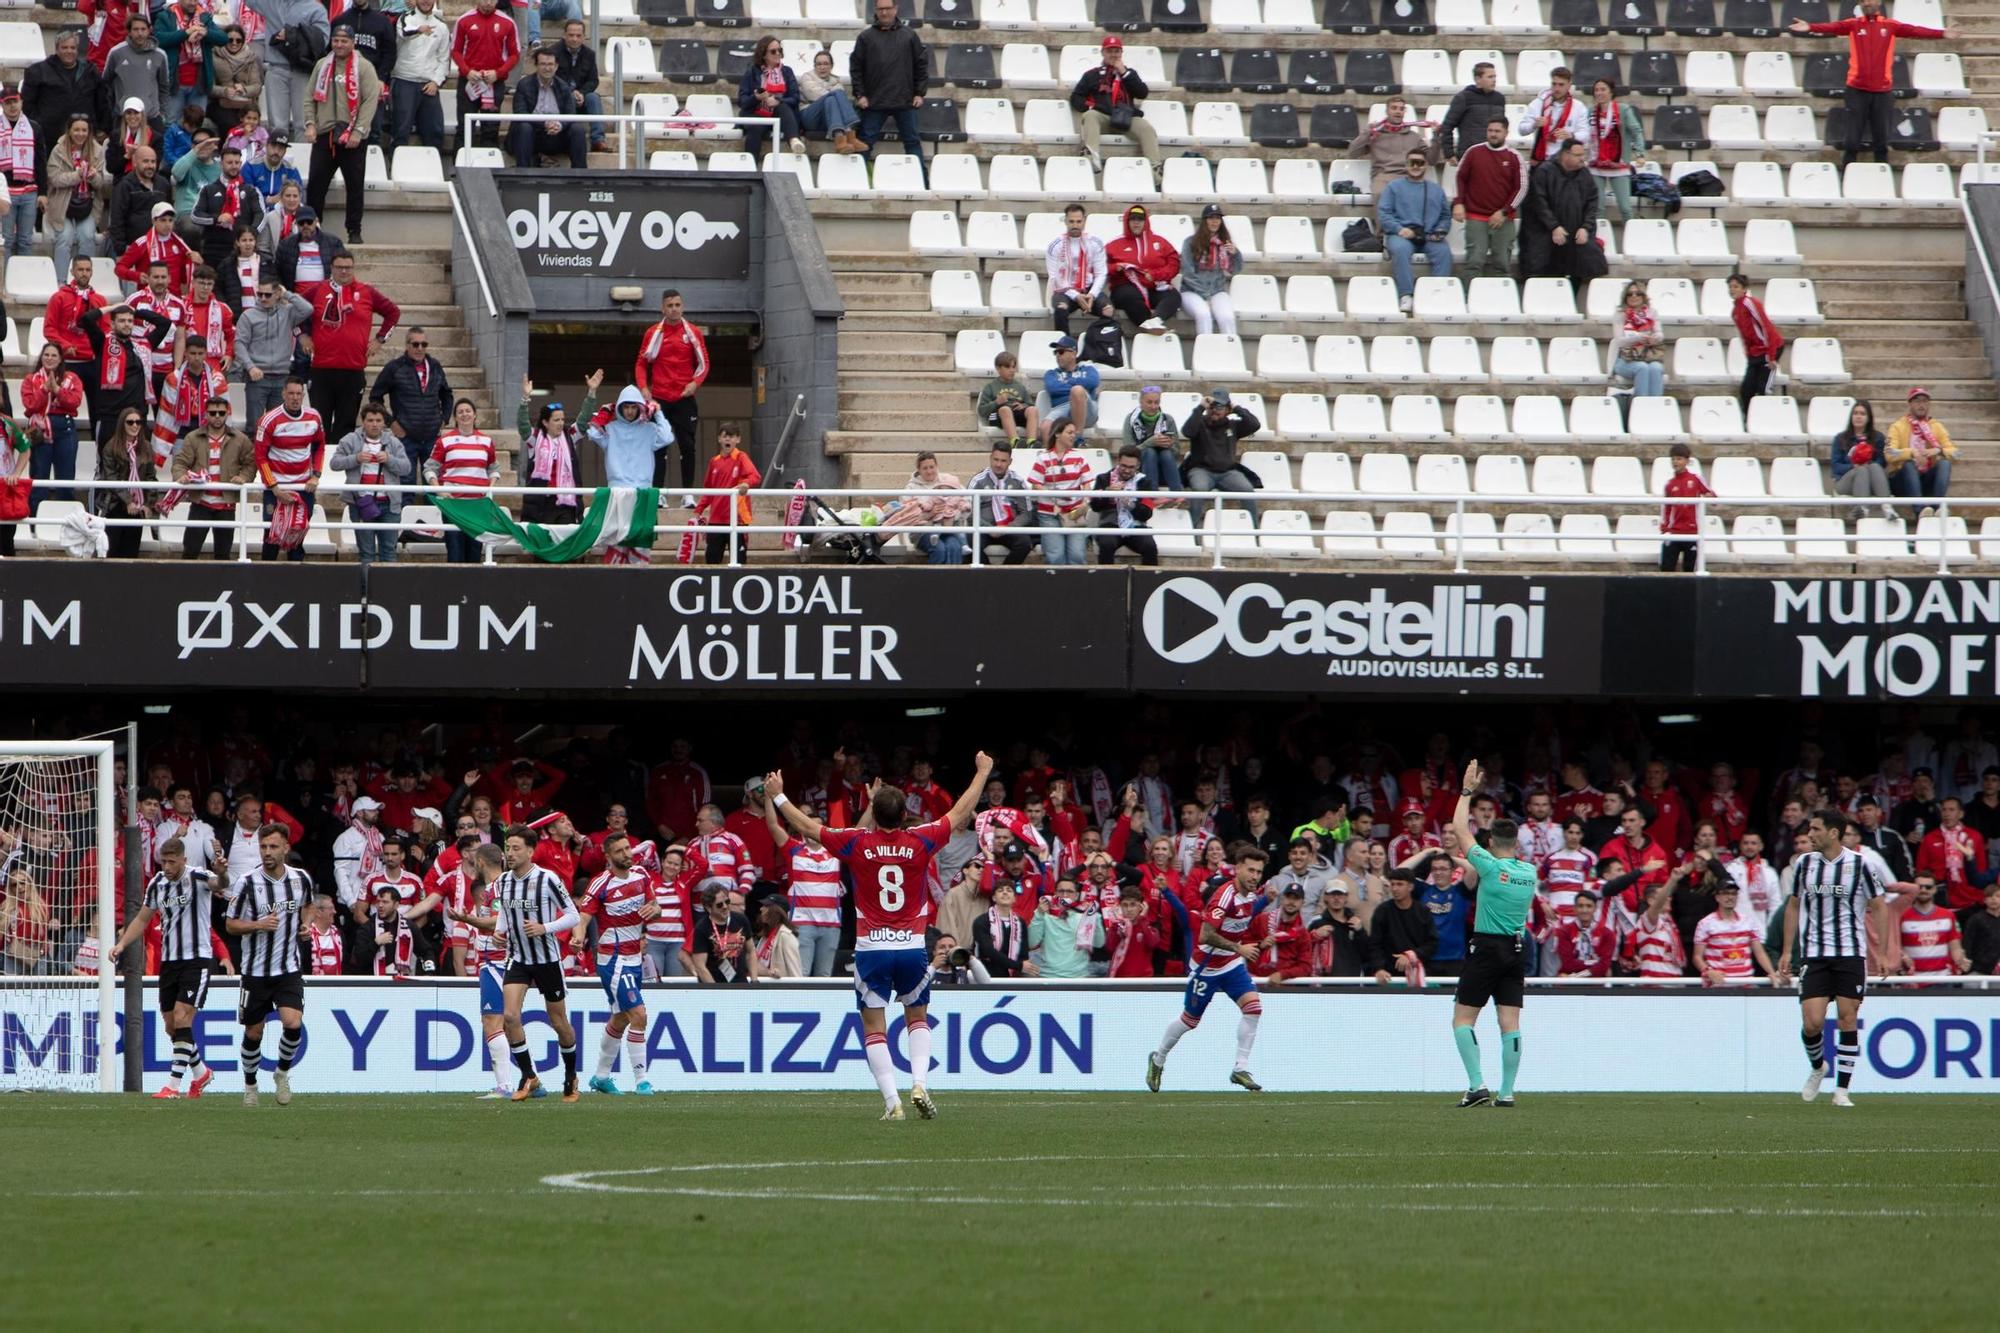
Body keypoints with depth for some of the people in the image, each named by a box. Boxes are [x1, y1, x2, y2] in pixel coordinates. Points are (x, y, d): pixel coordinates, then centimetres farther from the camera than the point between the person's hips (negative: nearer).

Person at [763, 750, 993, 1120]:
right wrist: (982, 773, 24)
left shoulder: (856, 843, -5)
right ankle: (920, 1083, -1)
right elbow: (960, 814, 11)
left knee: (874, 1027, 4)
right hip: (912, 947, 2)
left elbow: (806, 826, 6)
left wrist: (778, 796, 21)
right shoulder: (920, 842, -3)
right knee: (918, 1019, 19)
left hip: (871, 950, -1)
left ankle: (891, 1100, -7)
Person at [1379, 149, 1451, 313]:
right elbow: (1383, 213, 3)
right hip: (1401, 235, -2)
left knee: (1443, 251, -30)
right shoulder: (1394, 187, 15)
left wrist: (1440, 231, -3)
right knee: (1400, 249, -37)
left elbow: (1446, 216, 19)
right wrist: (1399, 229, -13)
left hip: (1429, 236, 2)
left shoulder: (1436, 190, 23)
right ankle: (1405, 297, -39)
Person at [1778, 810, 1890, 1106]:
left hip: (1851, 954, -2)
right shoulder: (1804, 864, 4)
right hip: (1814, 954, 2)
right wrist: (1787, 952, 13)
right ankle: (1818, 1067, 23)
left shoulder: (1858, 865, -5)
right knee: (1812, 1023, -7)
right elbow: (1793, 906, 15)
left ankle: (1842, 1089, 4)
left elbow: (1880, 906, 1)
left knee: (1848, 1020, -4)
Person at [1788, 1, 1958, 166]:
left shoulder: (1890, 26, 4)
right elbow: (1832, 27, -12)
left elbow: (1915, 31, -6)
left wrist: (1942, 33, -19)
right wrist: (1810, 27, -30)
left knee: (1881, 141, 7)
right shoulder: (1853, 25, 3)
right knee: (1852, 141, -1)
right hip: (1857, 90, -1)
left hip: (1883, 91, 1)